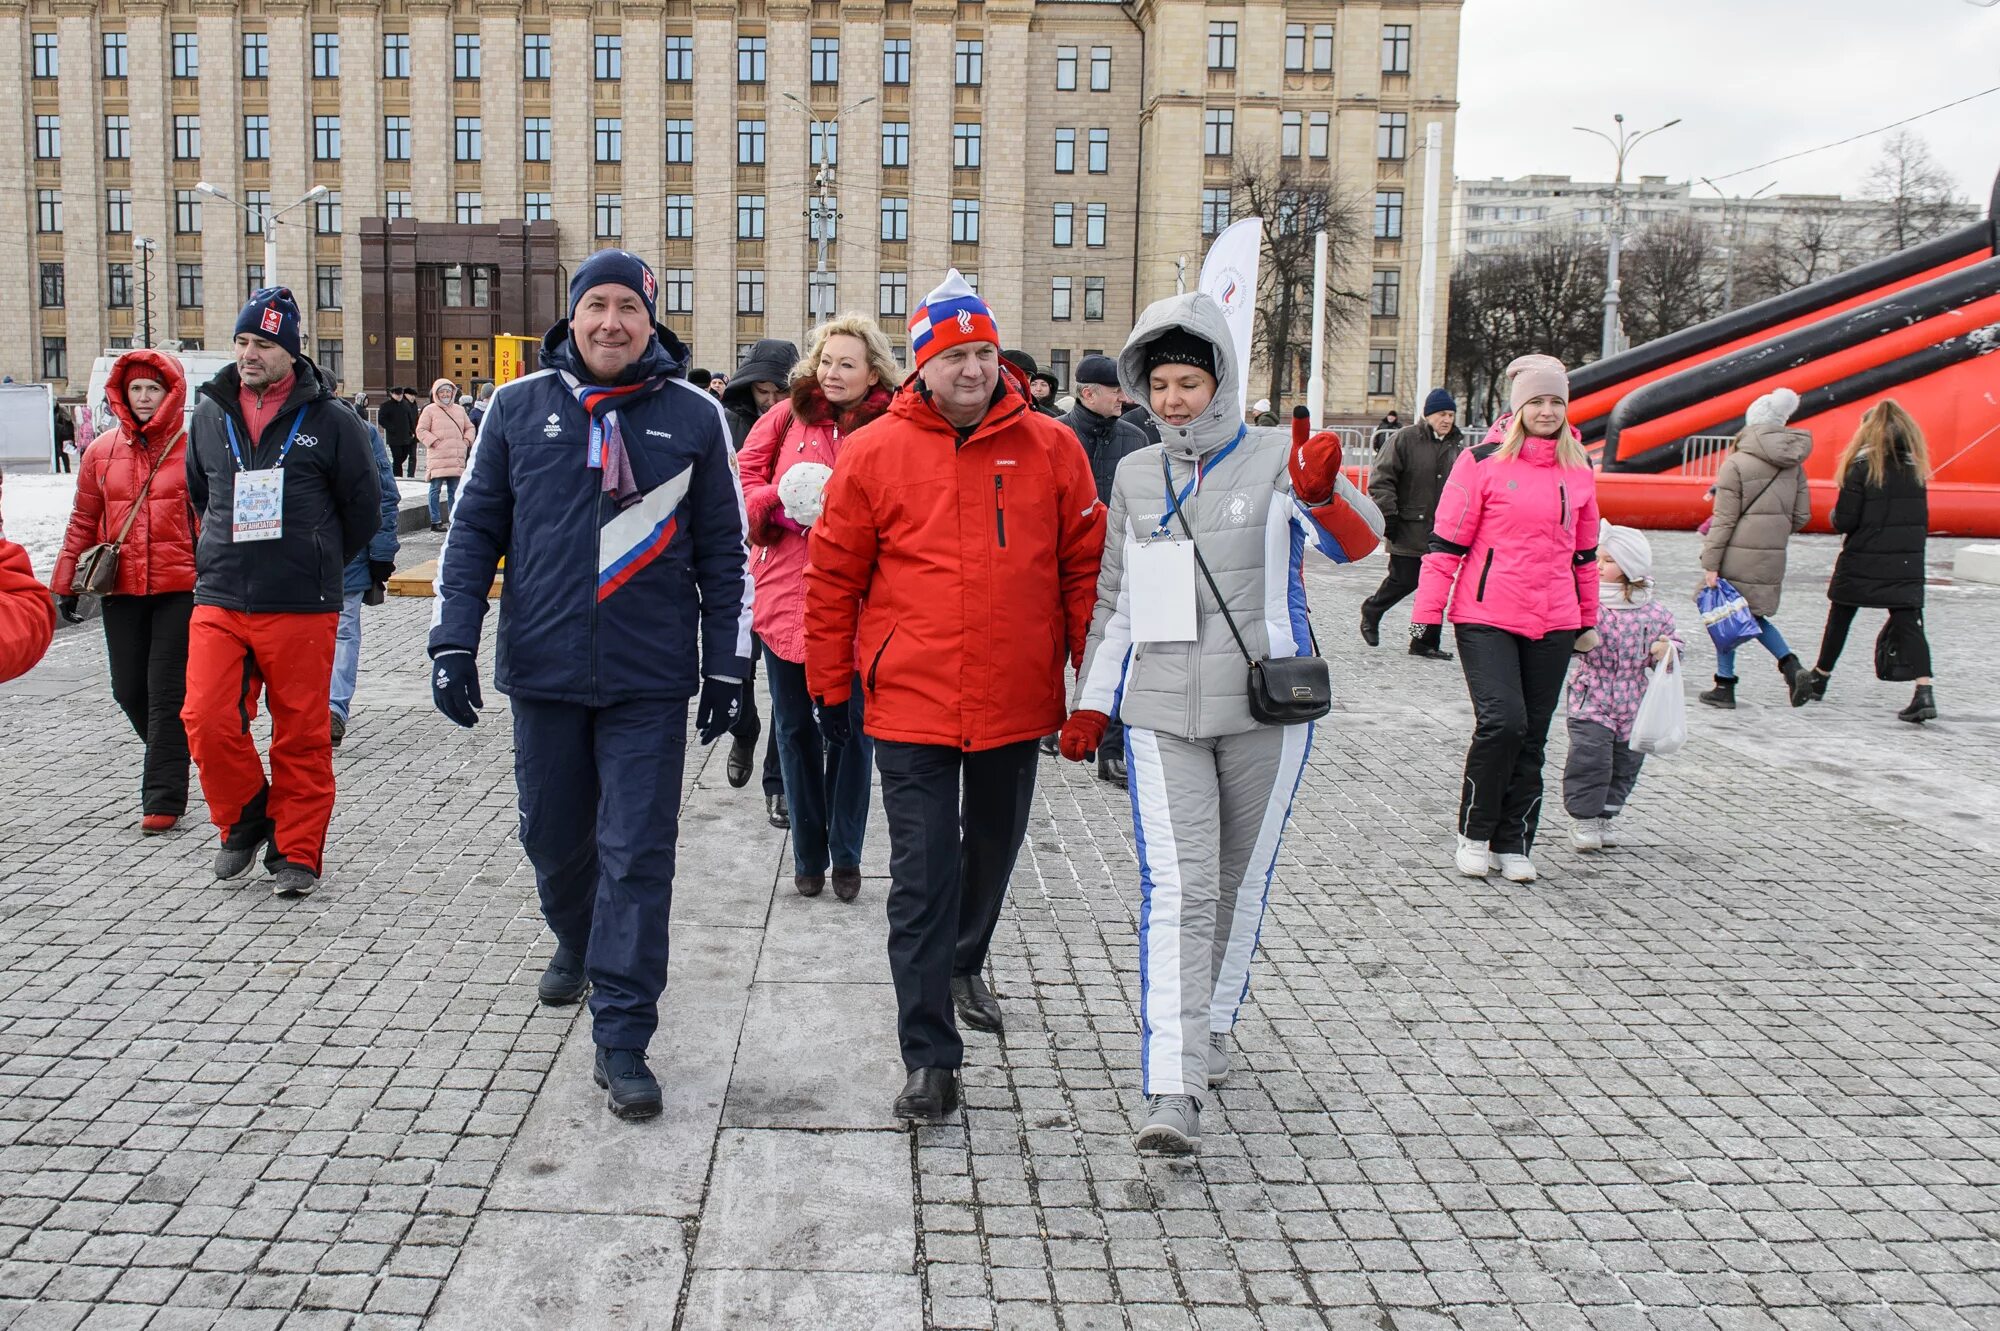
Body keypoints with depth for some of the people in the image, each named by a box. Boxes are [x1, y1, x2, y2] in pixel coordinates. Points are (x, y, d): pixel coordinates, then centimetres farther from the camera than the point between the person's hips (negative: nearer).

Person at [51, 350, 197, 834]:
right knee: (128, 690, 10)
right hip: (121, 589, 4)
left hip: (180, 588, -4)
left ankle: (163, 798, 3)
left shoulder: (193, 448, -4)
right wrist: (65, 581, 12)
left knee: (167, 693, -3)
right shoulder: (102, 451, 8)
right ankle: (170, 759, 35)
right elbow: (84, 520, 13)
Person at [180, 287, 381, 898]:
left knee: (301, 735, 3)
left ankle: (296, 852, 17)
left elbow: (363, 508, 6)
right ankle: (245, 820, 18)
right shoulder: (209, 413, 10)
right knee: (207, 722, -7)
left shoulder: (330, 419, -2)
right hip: (218, 602, 3)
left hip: (301, 608, -3)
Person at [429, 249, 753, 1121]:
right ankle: (575, 944, 47)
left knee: (637, 856, -3)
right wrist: (453, 641, 0)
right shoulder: (519, 408, 5)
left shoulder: (694, 417, 2)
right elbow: (476, 529, 8)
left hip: (650, 681, -2)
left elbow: (723, 549, 5)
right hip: (542, 670, 2)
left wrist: (727, 665, 2)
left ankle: (622, 1039, 5)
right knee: (553, 836, 16)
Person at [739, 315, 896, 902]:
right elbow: (746, 478, 7)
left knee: (851, 727, 5)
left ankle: (846, 855, 20)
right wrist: (781, 503, -12)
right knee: (794, 726, 10)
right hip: (786, 591, 2)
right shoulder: (789, 416, 6)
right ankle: (808, 855, 23)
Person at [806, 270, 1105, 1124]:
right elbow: (834, 577, 2)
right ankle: (929, 1057, 6)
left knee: (993, 852, 22)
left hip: (1017, 701, 3)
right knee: (922, 878, -2)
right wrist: (830, 686, 4)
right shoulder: (873, 453, -4)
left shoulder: (1050, 448, 0)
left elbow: (1083, 566, 6)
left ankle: (965, 966, 49)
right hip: (910, 703, -2)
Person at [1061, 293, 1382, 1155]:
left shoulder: (1279, 460, -3)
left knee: (1241, 880, 13)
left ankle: (1212, 1025, 36)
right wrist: (1090, 702, 14)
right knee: (1176, 890, -8)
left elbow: (1356, 542, -17)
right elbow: (1114, 599, 16)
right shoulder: (1135, 476, 9)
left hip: (1264, 707, -1)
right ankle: (1174, 1092, -12)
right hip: (1160, 711, 1)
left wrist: (1324, 496, -39)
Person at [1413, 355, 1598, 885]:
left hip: (1553, 623, 5)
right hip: (1486, 618, -5)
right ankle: (1473, 833, 4)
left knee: (1532, 736, 7)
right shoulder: (1483, 460, -3)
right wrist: (1427, 612, -6)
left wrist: (1588, 619, 22)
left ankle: (1513, 845, 19)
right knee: (1502, 721, -16)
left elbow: (1584, 552, 21)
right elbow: (1447, 542, -3)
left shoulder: (1578, 469, 11)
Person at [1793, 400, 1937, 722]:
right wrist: (1913, 548, 17)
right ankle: (1924, 693, -14)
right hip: (1907, 562, 4)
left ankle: (1819, 680, 28)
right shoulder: (1916, 466, 6)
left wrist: (1835, 517, 10)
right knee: (1909, 623, 0)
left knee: (1840, 618, 13)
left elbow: (1844, 520, -12)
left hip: (1863, 561, -3)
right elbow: (1923, 519, 9)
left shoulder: (1862, 465, -9)